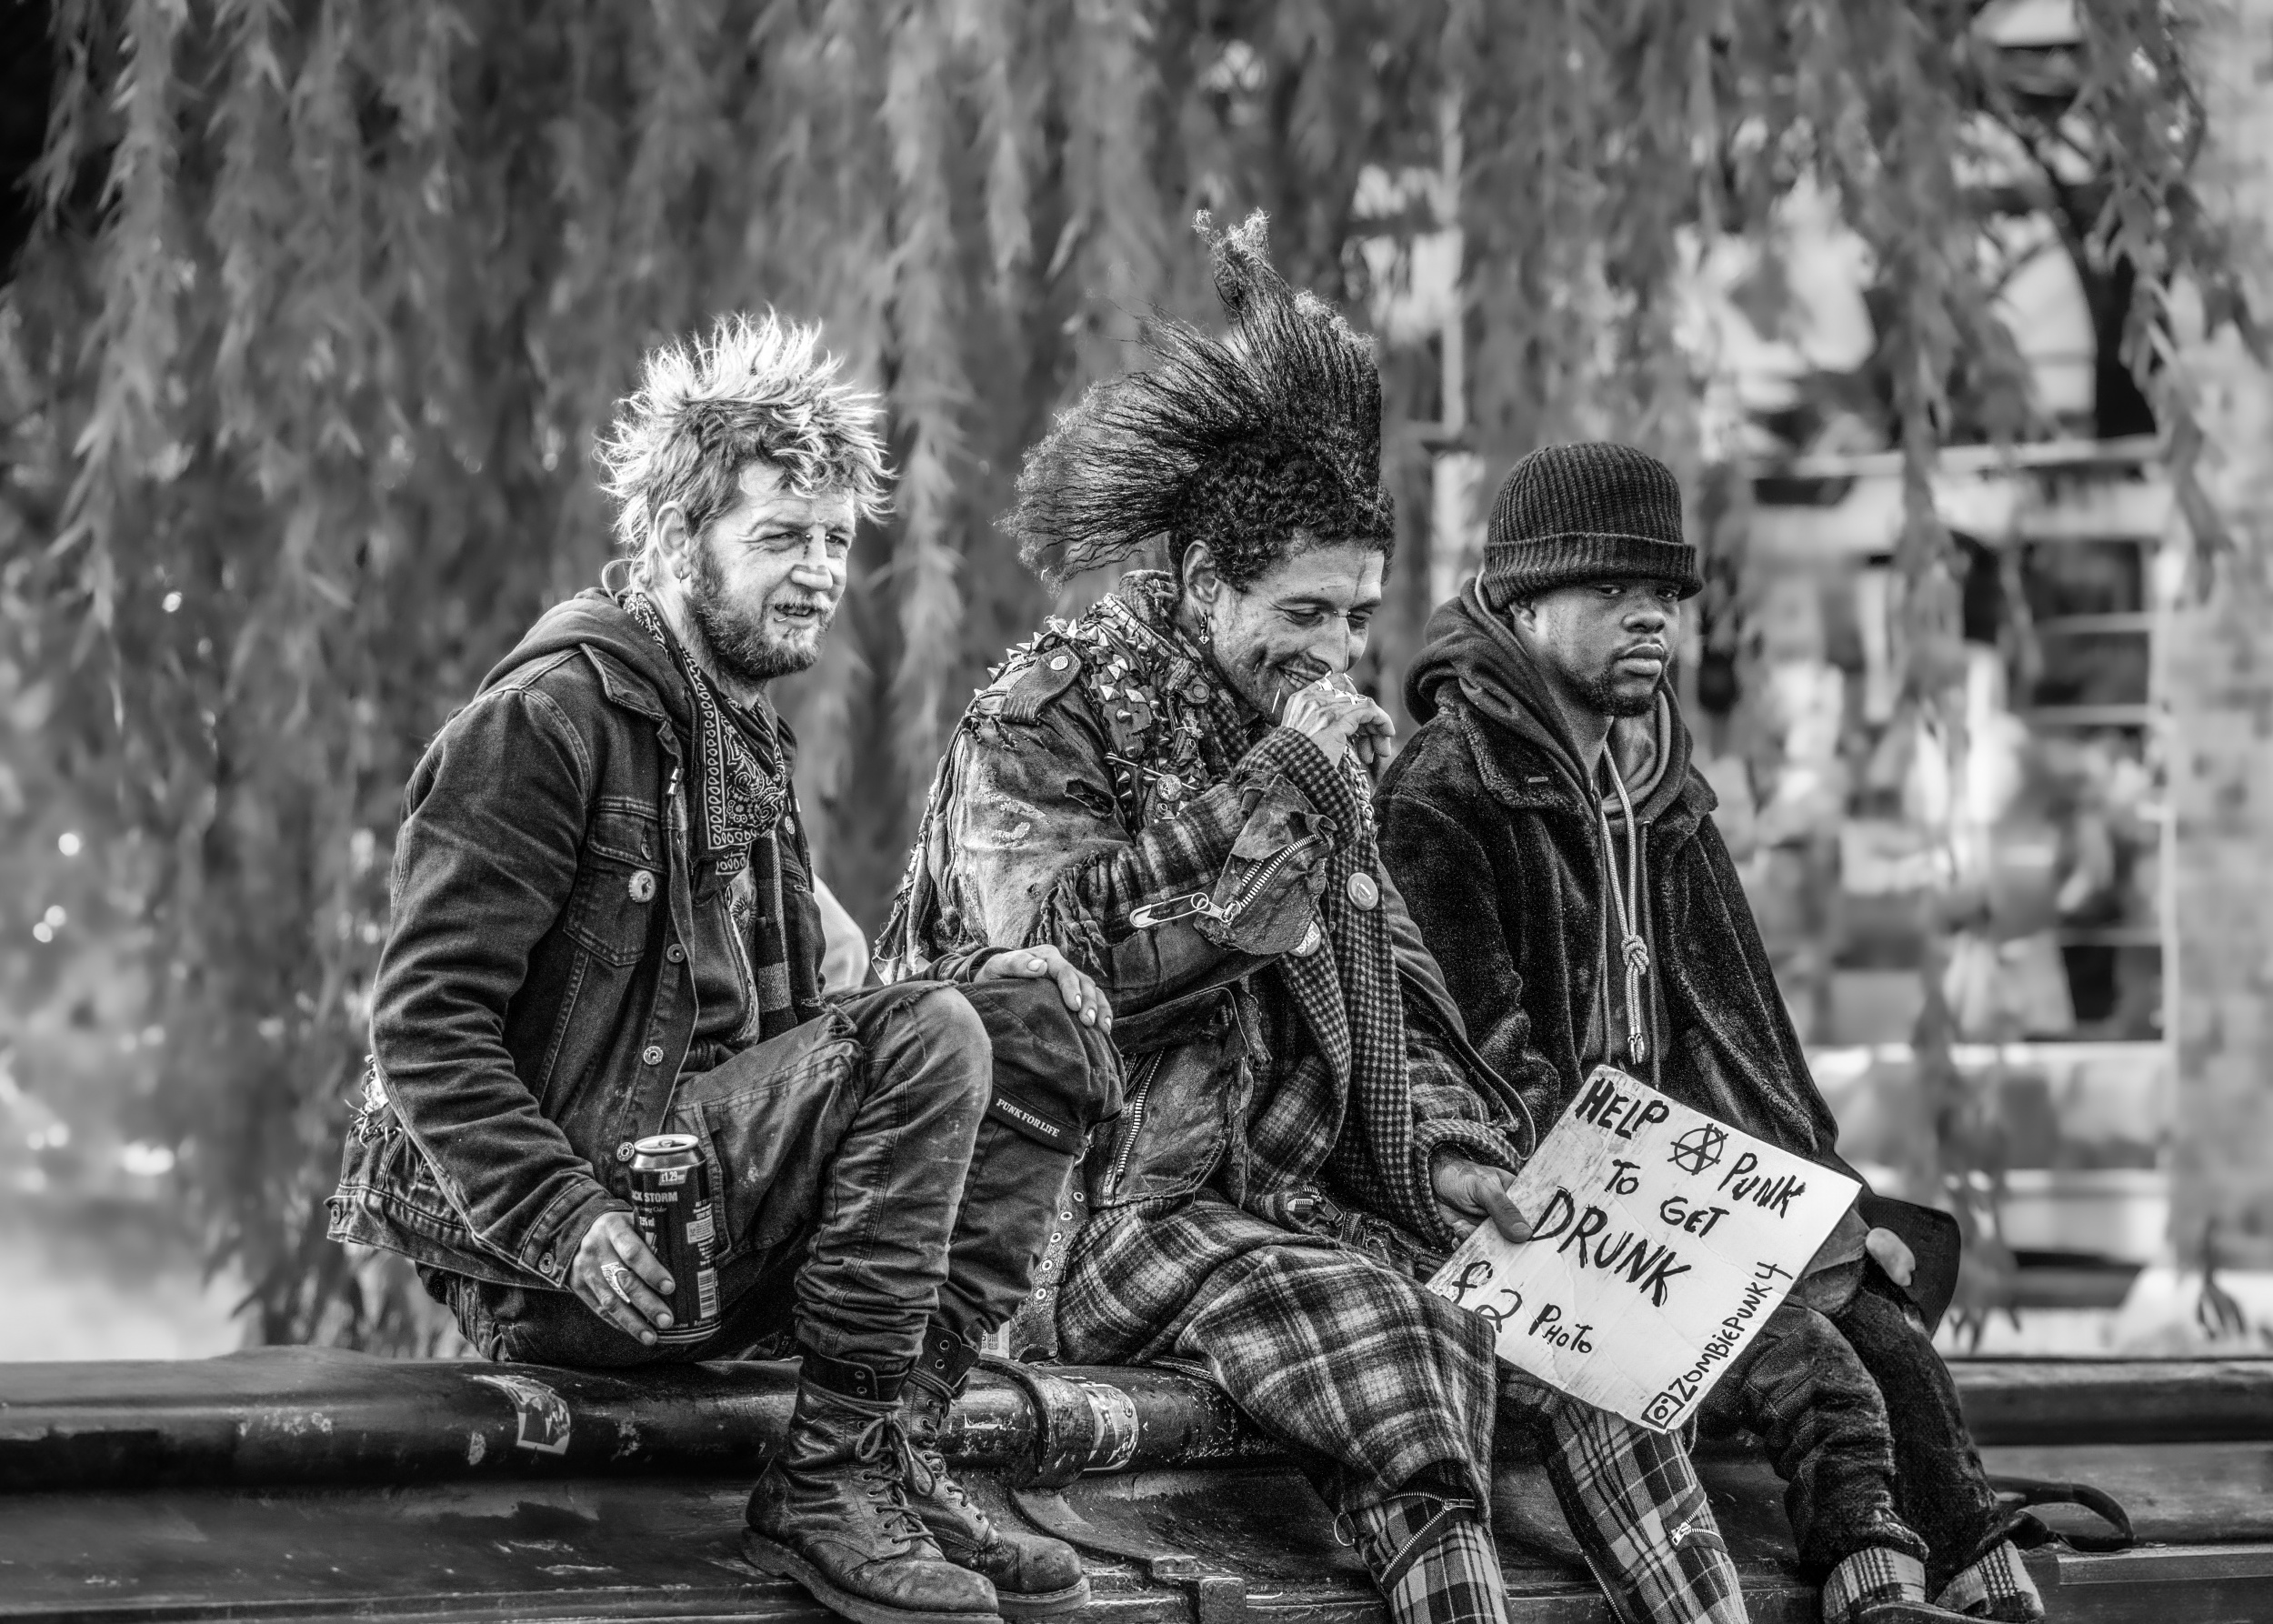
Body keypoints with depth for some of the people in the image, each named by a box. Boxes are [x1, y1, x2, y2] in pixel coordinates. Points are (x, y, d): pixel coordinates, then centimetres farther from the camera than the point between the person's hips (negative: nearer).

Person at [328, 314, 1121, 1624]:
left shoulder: (747, 734, 21)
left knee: (1048, 1026, -3)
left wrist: (998, 991, -1)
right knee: (926, 1044, -24)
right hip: (534, 1262, -9)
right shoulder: (554, 716, -9)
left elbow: (773, 1021, 15)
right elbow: (425, 1022, -14)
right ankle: (829, 1484, -18)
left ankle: (902, 1447, -7)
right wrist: (565, 1226, -24)